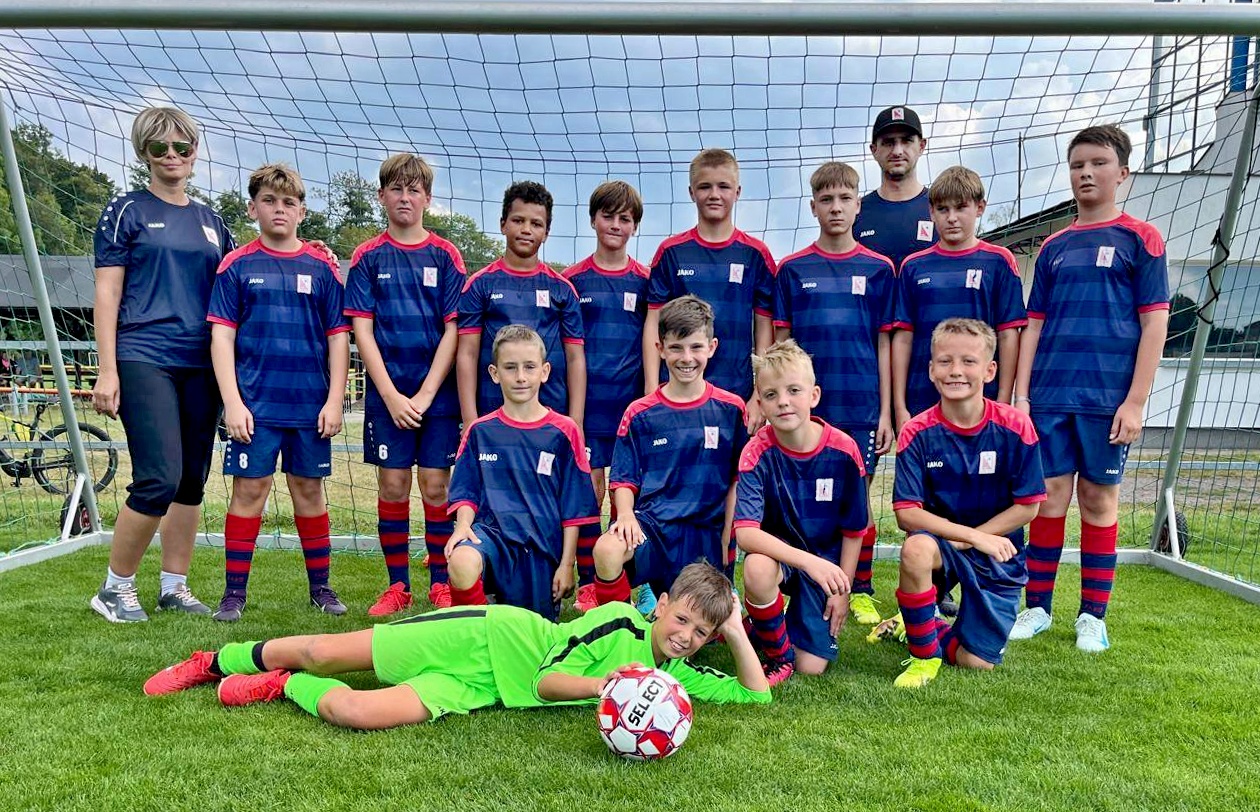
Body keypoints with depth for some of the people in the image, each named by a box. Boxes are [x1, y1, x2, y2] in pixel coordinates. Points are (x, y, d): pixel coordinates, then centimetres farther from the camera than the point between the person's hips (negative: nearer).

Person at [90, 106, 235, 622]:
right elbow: (106, 293, -1)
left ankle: (174, 586, 19)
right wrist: (107, 369, -8)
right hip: (144, 360, -5)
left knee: (193, 482, 7)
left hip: (201, 365, 5)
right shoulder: (127, 211, 3)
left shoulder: (211, 221, 16)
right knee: (159, 481, -12)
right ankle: (115, 588, 7)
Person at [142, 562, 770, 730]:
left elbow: (757, 695, -1)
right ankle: (214, 661, 26)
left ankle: (287, 687, 15)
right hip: (488, 637, -3)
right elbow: (547, 680, -17)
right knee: (323, 651, -2)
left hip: (479, 690, 3)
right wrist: (607, 683, -31)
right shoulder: (620, 621, -17)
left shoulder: (676, 678, 0)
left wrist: (737, 634, -11)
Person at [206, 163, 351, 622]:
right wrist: (232, 402, -8)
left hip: (310, 404, 1)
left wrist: (334, 401, -1)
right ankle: (234, 591, 12)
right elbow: (221, 335, 0)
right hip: (255, 403, -1)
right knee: (249, 489, 1)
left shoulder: (322, 268, 5)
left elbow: (339, 336, 5)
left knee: (309, 489, 9)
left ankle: (320, 586, 20)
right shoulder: (237, 266, 3)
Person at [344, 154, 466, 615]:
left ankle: (441, 584, 12)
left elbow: (453, 330, -1)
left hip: (438, 392, 0)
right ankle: (398, 585, 14)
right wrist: (391, 395, -9)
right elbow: (362, 330, 0)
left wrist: (425, 394, -8)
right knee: (392, 485, 3)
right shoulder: (368, 257, 5)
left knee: (436, 484, 1)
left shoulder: (445, 256, 4)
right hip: (388, 393, 1)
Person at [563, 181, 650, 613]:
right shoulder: (573, 280, 5)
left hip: (632, 400, 1)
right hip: (586, 399, 0)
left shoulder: (645, 281, 6)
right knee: (589, 491, 2)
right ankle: (587, 584, 13)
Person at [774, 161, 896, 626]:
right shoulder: (792, 270, 5)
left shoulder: (877, 269, 5)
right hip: (806, 408, 0)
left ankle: (861, 592, 21)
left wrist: (886, 413, 2)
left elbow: (884, 344, 5)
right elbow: (781, 343, 6)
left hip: (861, 407, 0)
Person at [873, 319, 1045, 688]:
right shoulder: (917, 433, -13)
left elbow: (1027, 507, -8)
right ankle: (924, 654, -13)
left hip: (997, 553, 1)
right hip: (940, 542, -1)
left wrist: (968, 539, -14)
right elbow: (906, 513, -15)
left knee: (977, 663, -6)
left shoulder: (1015, 428, -12)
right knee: (916, 550, -38)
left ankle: (925, 627, 28)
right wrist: (972, 535, -22)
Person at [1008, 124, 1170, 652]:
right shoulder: (1053, 247, 13)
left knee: (1098, 498, 5)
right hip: (1050, 395, 3)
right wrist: (1020, 393, 4)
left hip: (1107, 396, -3)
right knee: (1050, 495, 5)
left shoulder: (1139, 239, 2)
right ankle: (1037, 607, 15)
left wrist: (1136, 401, -10)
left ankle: (1093, 616, 16)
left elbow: (1155, 323, -3)